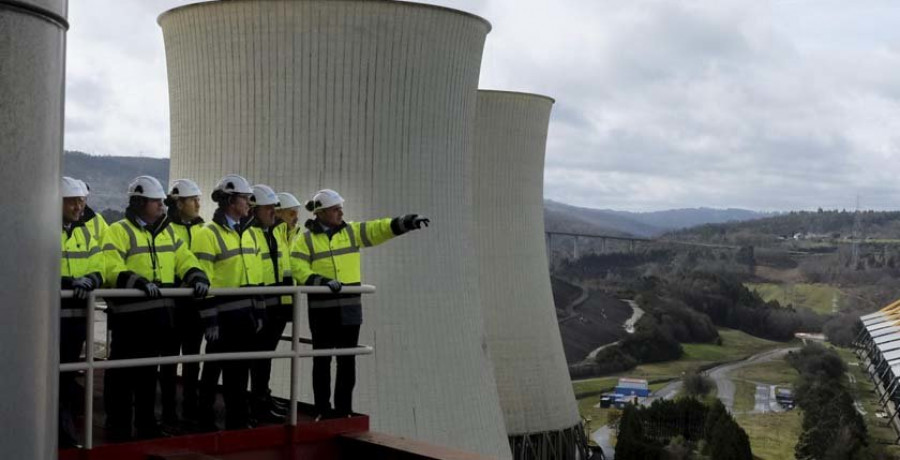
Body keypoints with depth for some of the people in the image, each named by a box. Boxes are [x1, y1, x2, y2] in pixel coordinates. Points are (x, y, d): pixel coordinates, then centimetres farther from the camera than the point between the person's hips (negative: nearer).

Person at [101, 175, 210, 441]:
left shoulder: (167, 231, 15)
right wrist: (139, 282, -32)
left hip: (158, 313, 7)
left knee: (148, 370, 16)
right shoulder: (119, 231, -7)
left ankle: (146, 423, 26)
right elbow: (112, 270, -18)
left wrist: (197, 278, -8)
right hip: (128, 313, -6)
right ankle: (118, 426, 11)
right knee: (122, 372, 1)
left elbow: (185, 260, 11)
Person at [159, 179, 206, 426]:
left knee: (192, 355, 11)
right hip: (173, 301, -5)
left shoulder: (202, 229, 11)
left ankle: (191, 407, 19)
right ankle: (168, 409, 10)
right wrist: (180, 282, -20)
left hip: (196, 301, 5)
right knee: (170, 355, 3)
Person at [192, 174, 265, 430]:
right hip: (224, 315, -7)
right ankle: (205, 420, 15)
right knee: (214, 368, 4)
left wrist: (259, 312, 14)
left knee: (240, 369, 12)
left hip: (247, 314, 7)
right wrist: (209, 320, -16)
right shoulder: (208, 235, -10)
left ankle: (238, 419, 20)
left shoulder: (248, 233, 14)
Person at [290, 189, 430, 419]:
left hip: (350, 309, 3)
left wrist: (406, 222, -19)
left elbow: (380, 229, -4)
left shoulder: (352, 231, 8)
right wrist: (323, 281, -23)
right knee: (322, 360, 6)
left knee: (347, 360, 8)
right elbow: (299, 270, -9)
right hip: (322, 309, -2)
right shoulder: (305, 240, 0)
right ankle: (322, 410, 16)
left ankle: (344, 409, 18)